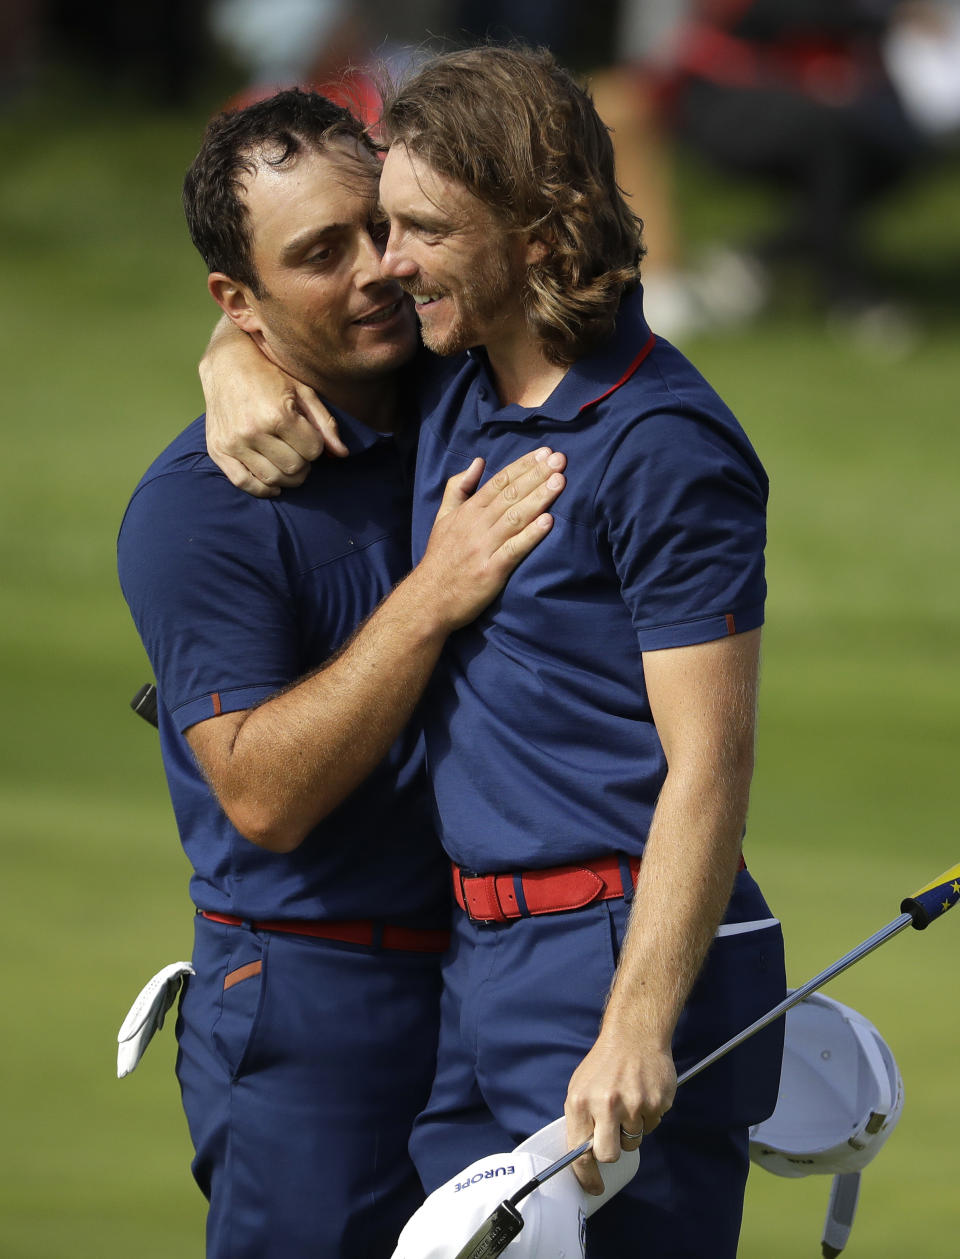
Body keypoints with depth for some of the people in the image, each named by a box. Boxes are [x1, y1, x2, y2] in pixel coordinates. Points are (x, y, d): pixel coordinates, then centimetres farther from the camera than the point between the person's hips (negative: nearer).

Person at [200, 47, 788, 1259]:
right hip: (478, 957, 9)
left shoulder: (666, 450, -14)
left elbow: (708, 764, -18)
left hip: (625, 951, -9)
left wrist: (637, 1032, -24)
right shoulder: (453, 381, 12)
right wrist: (237, 374, 8)